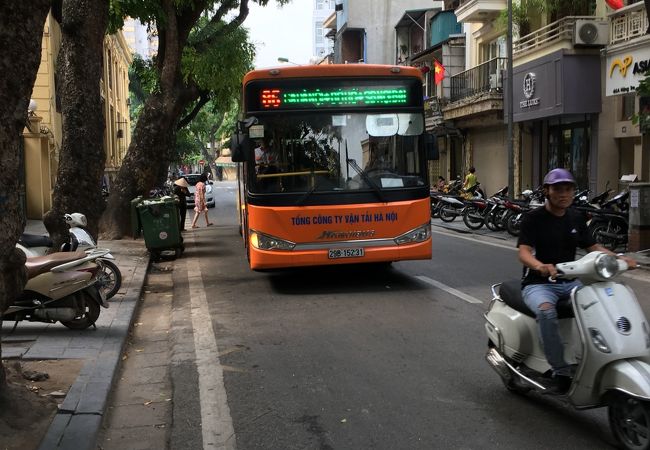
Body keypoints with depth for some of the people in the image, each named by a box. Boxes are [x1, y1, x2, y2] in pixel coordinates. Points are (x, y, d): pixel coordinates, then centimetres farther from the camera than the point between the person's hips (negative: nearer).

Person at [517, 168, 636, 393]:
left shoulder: (576, 218, 13)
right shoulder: (533, 218, -6)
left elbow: (593, 246, 15)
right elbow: (523, 252, -18)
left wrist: (618, 258, -4)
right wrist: (540, 266, -40)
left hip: (569, 282, 5)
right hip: (538, 284, -5)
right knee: (546, 311, -37)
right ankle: (561, 372, -28)